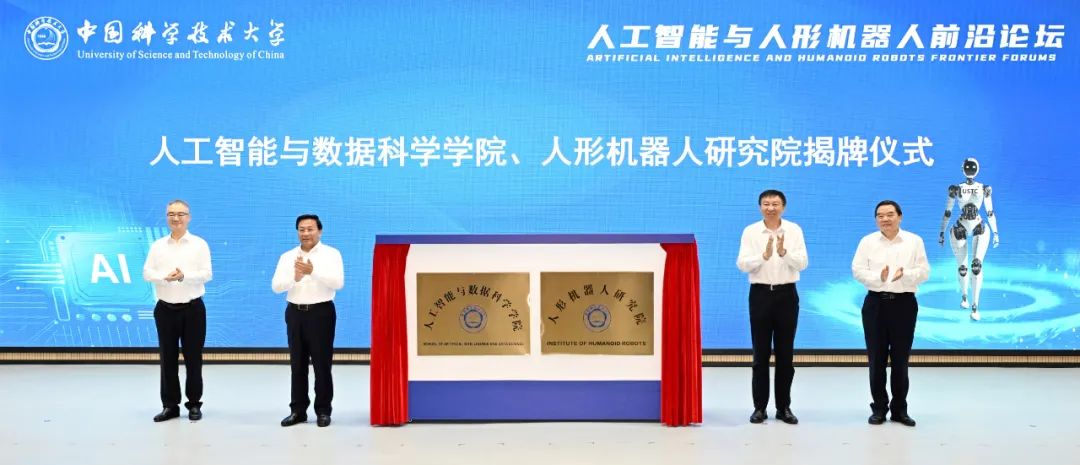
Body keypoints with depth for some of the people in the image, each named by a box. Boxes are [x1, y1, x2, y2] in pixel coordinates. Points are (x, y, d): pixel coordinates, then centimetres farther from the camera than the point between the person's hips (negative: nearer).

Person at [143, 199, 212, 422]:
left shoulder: (199, 244, 1)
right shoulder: (158, 245, 9)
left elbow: (206, 274, -8)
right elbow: (147, 272, 0)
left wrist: (184, 276, -26)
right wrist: (165, 277, -20)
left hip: (193, 309, -2)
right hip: (165, 309, 2)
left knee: (193, 358, 3)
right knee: (168, 359, 6)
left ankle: (194, 404, 12)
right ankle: (170, 405, 14)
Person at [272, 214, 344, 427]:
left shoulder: (331, 254, -3)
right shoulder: (287, 257, 6)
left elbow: (338, 282, -17)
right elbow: (276, 286, -3)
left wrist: (313, 271, -31)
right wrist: (294, 277, -24)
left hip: (321, 312, -3)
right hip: (295, 313, 4)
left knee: (322, 364, 0)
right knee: (297, 364, 8)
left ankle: (323, 410, 8)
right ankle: (298, 410, 16)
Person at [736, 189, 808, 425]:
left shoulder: (794, 230, 1)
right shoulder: (750, 231, -1)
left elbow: (802, 263, -8)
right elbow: (742, 264, -10)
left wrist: (784, 252, -27)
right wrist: (763, 256, -27)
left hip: (787, 294, 1)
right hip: (760, 294, -1)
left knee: (785, 354, 5)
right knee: (761, 354, 3)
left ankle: (784, 407, 14)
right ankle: (760, 407, 10)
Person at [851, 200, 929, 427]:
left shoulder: (914, 241, 5)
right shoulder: (867, 241, 5)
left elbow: (924, 272, -2)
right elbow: (858, 270, -4)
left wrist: (905, 274, -23)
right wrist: (878, 278, -23)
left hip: (904, 303, 0)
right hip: (876, 303, 0)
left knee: (901, 359, 4)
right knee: (876, 358, 2)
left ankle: (900, 409, 14)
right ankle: (879, 408, 12)